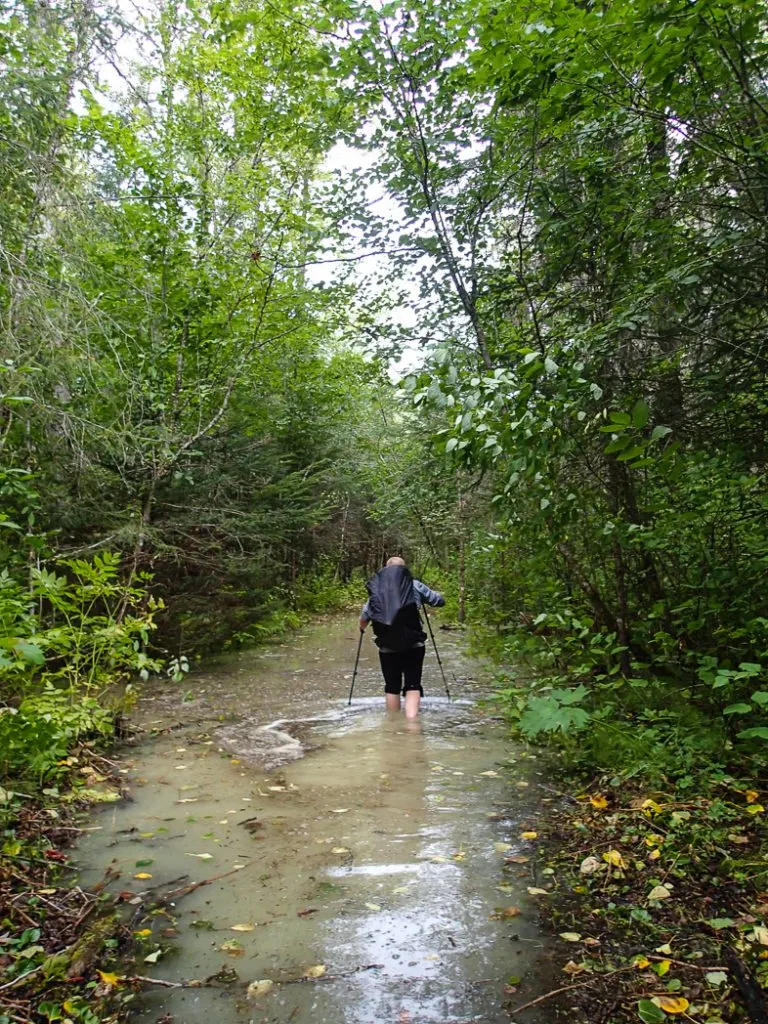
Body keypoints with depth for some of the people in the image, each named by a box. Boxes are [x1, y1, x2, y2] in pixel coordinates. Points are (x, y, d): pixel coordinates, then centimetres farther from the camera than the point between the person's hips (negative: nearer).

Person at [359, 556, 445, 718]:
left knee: (392, 687, 13)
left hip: (387, 647, 1)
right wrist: (425, 598, 29)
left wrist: (362, 628, 29)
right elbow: (440, 601, 8)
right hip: (413, 645, -1)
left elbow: (364, 618, 7)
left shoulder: (376, 589, 7)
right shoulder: (415, 586, 3)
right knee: (413, 686, 1)